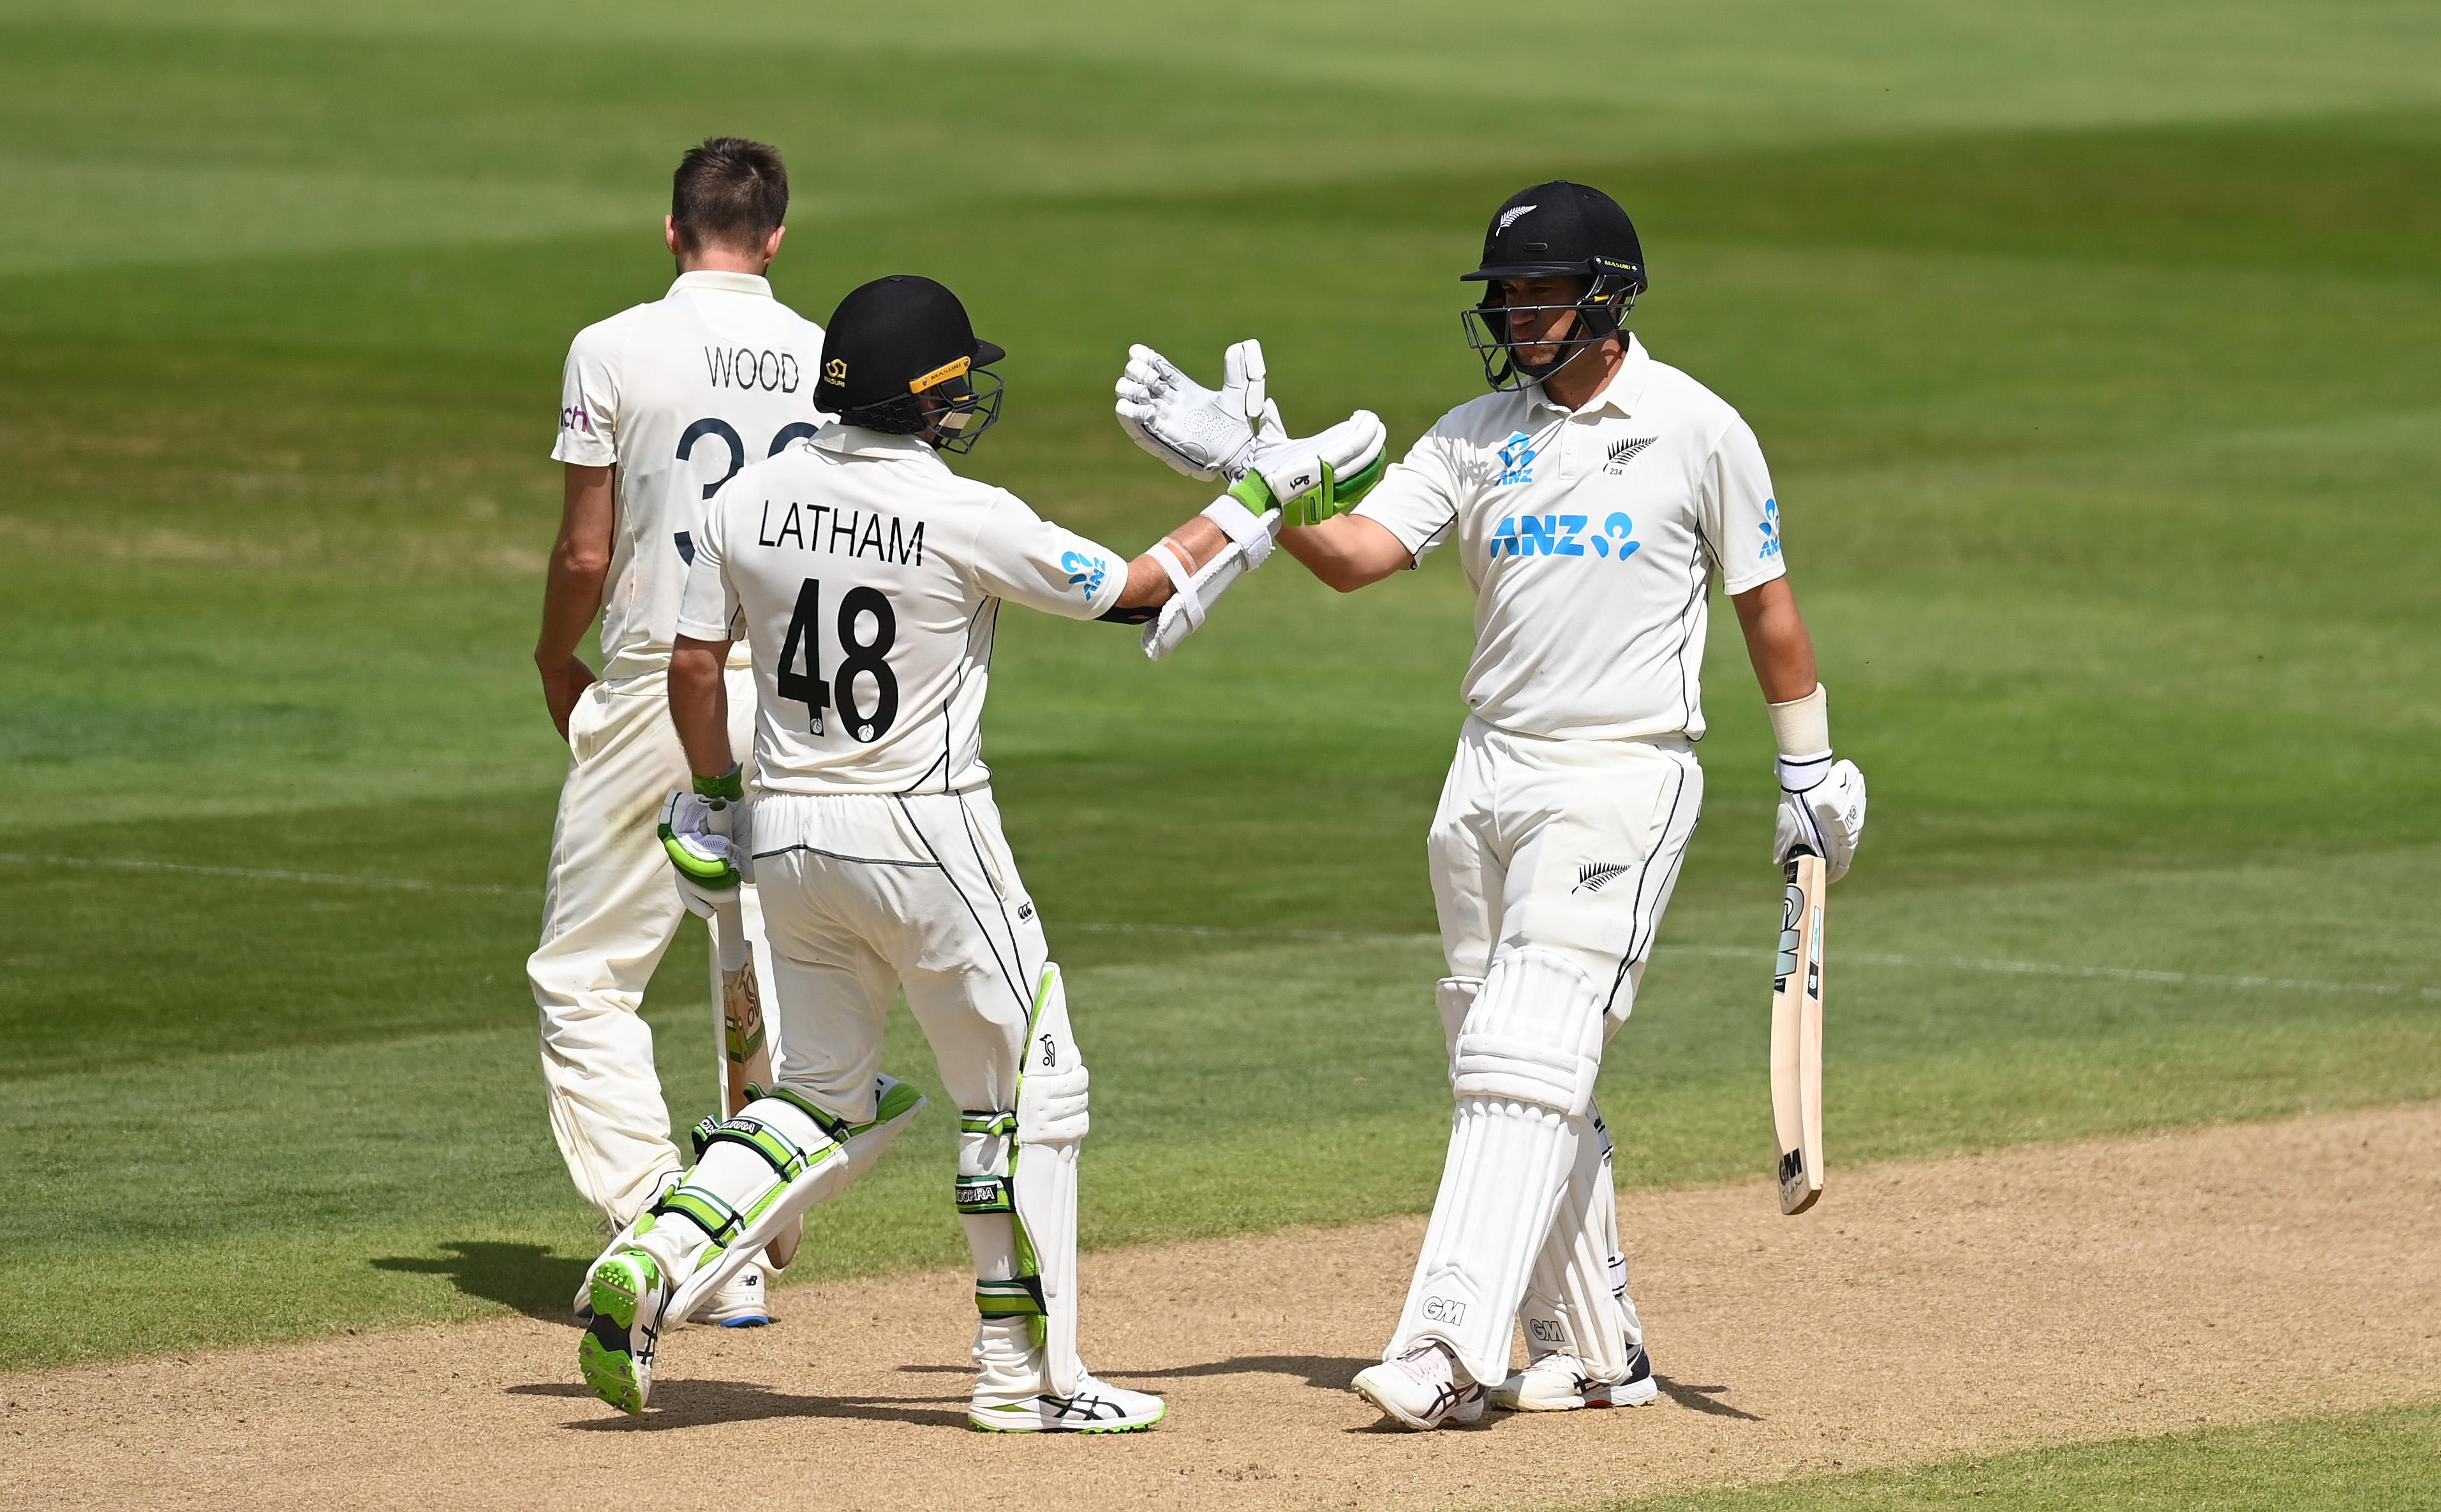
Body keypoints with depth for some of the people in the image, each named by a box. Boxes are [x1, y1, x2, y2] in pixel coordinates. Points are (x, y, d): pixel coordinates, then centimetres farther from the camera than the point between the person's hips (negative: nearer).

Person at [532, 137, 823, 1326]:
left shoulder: (616, 351, -7)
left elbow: (586, 555, -6)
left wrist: (555, 660, 13)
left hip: (656, 689, -4)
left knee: (583, 974, 5)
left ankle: (652, 1220, -10)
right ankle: (746, 1261, 12)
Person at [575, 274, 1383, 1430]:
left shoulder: (750, 501, -2)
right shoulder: (966, 521, -16)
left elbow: (693, 664, 5)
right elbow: (1137, 589, -6)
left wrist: (714, 795, 20)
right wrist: (1258, 496, 7)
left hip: (788, 834, 6)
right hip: (926, 836, -6)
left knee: (826, 1093, 17)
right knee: (1026, 1091, 9)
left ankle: (652, 1264, -3)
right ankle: (1025, 1371, 10)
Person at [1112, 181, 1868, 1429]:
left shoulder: (1696, 430, -2)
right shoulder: (1478, 435, 9)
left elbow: (1764, 603, 6)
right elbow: (1355, 553, -2)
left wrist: (1810, 768, 8)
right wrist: (1244, 466, -16)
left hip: (1621, 778, -6)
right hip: (1487, 778, 6)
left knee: (1530, 1057, -16)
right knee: (1509, 1072, 9)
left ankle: (1450, 1348, -25)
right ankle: (1594, 1352, 18)